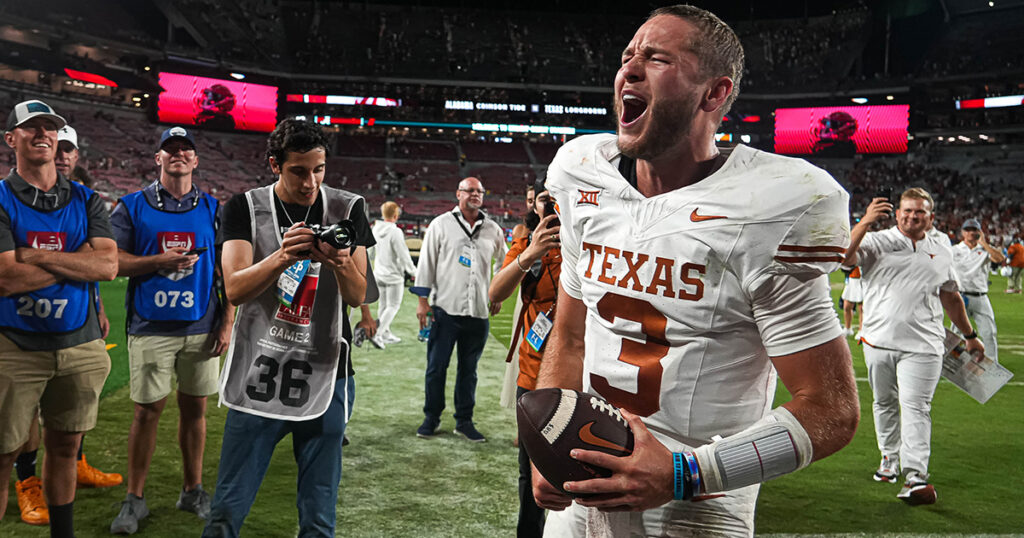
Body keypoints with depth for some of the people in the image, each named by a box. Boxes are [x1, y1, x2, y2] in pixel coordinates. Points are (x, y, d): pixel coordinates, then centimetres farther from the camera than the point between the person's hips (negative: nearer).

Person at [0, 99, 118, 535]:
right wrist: (78, 258, -10)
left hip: (80, 344, 3)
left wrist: (40, 256, -14)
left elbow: (108, 266, -7)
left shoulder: (85, 201, 7)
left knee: (64, 448, 15)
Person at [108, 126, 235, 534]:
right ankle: (134, 499, 16)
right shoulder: (132, 206, 3)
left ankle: (192, 491, 22)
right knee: (148, 410, 2)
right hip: (150, 328, -2)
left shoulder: (212, 209, 7)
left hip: (201, 327, 2)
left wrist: (227, 324, 0)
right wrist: (160, 261, -16)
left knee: (194, 408, 9)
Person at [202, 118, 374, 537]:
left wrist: (342, 266, -22)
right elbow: (234, 289, -10)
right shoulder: (246, 208, 0)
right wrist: (281, 257, -28)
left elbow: (358, 296, 0)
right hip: (258, 379, 0)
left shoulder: (347, 209, 2)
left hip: (326, 380, 1)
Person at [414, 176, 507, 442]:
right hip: (446, 308, -2)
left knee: (469, 369, 9)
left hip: (478, 312, 3)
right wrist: (422, 300, -3)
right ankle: (432, 417, 18)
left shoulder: (492, 229, 10)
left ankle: (464, 421, 19)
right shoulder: (441, 224, 2)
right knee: (436, 366, 3)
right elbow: (426, 263, 1)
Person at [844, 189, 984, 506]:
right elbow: (842, 256, -18)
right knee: (884, 403, 13)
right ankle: (889, 459, 31)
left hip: (922, 345, 0)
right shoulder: (876, 242, 2)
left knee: (915, 407, -10)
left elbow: (951, 297, 24)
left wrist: (969, 336, 29)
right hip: (878, 340, 0)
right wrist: (865, 222, -28)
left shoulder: (942, 252, 14)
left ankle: (915, 476, -12)